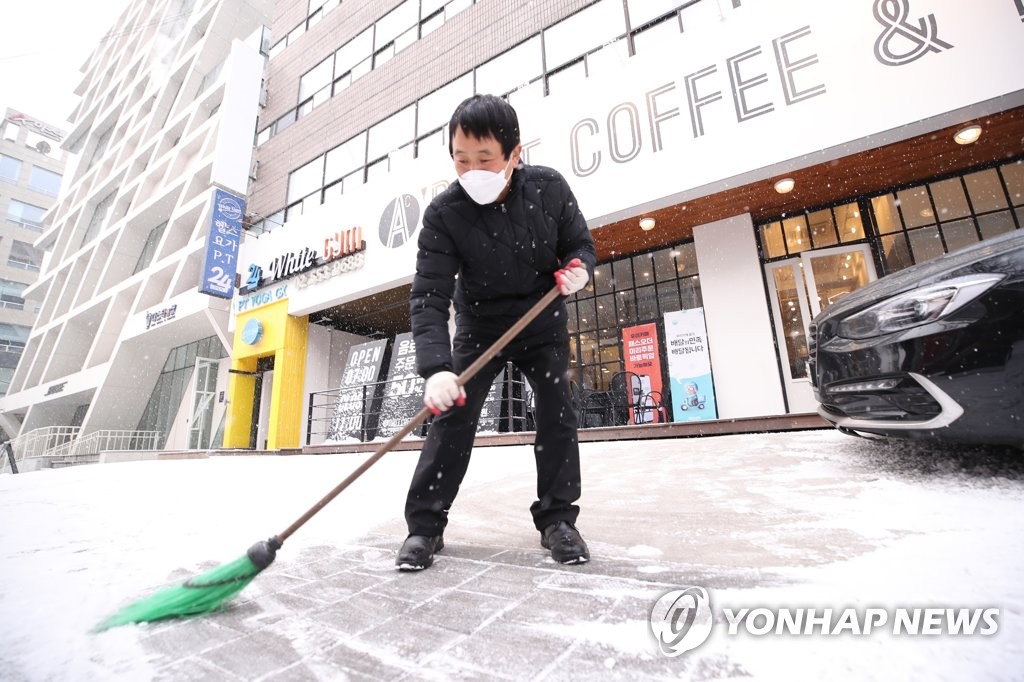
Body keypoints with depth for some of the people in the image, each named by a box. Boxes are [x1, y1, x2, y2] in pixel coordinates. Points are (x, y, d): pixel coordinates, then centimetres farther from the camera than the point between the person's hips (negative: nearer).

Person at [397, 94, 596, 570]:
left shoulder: (550, 188, -14)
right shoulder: (443, 214, -21)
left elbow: (581, 245, 0)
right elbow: (428, 298, -27)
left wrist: (578, 268, -24)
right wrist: (436, 367, -40)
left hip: (544, 324, 2)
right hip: (479, 329, -1)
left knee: (557, 414, -4)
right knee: (453, 417, -7)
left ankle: (556, 519, 13)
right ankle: (425, 525, 8)